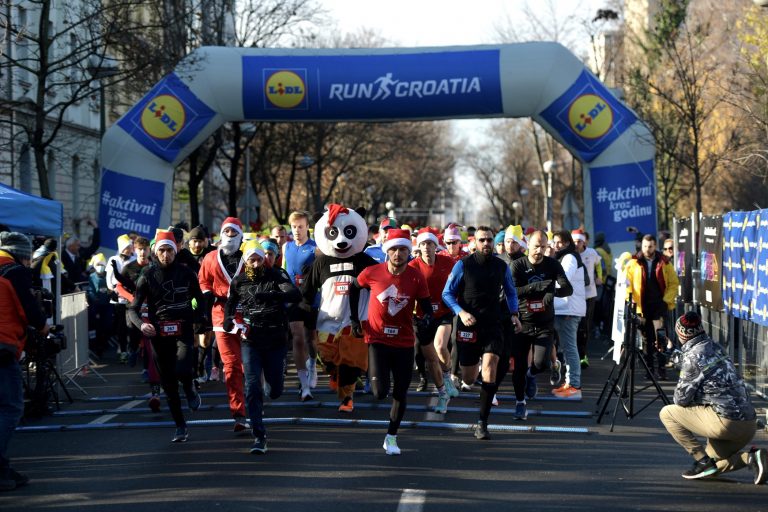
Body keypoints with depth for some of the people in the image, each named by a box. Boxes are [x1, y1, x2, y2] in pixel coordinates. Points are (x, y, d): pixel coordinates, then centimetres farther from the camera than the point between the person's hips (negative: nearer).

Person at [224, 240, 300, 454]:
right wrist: (229, 322, 3)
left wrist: (269, 295, -35)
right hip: (251, 342, 1)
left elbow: (295, 295, -21)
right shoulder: (239, 282, 6)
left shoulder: (276, 276, -4)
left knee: (276, 389, 9)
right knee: (252, 388, -11)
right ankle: (259, 436, -9)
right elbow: (229, 305, 24)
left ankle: (269, 392, 48)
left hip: (276, 341, -1)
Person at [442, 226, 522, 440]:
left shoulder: (501, 267, 5)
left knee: (490, 366, -21)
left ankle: (482, 423, -16)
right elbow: (447, 293, 1)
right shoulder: (463, 265, -3)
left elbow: (511, 292, 21)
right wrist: (461, 312, -15)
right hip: (468, 324, -1)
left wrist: (514, 314, 6)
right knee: (468, 378, 5)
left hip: (493, 324, 1)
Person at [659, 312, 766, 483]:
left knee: (667, 413, 3)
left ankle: (702, 460, -2)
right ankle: (751, 457, 2)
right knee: (713, 467, 25)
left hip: (725, 422, -8)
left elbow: (681, 398, -6)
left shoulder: (694, 356, -10)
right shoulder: (716, 347, 15)